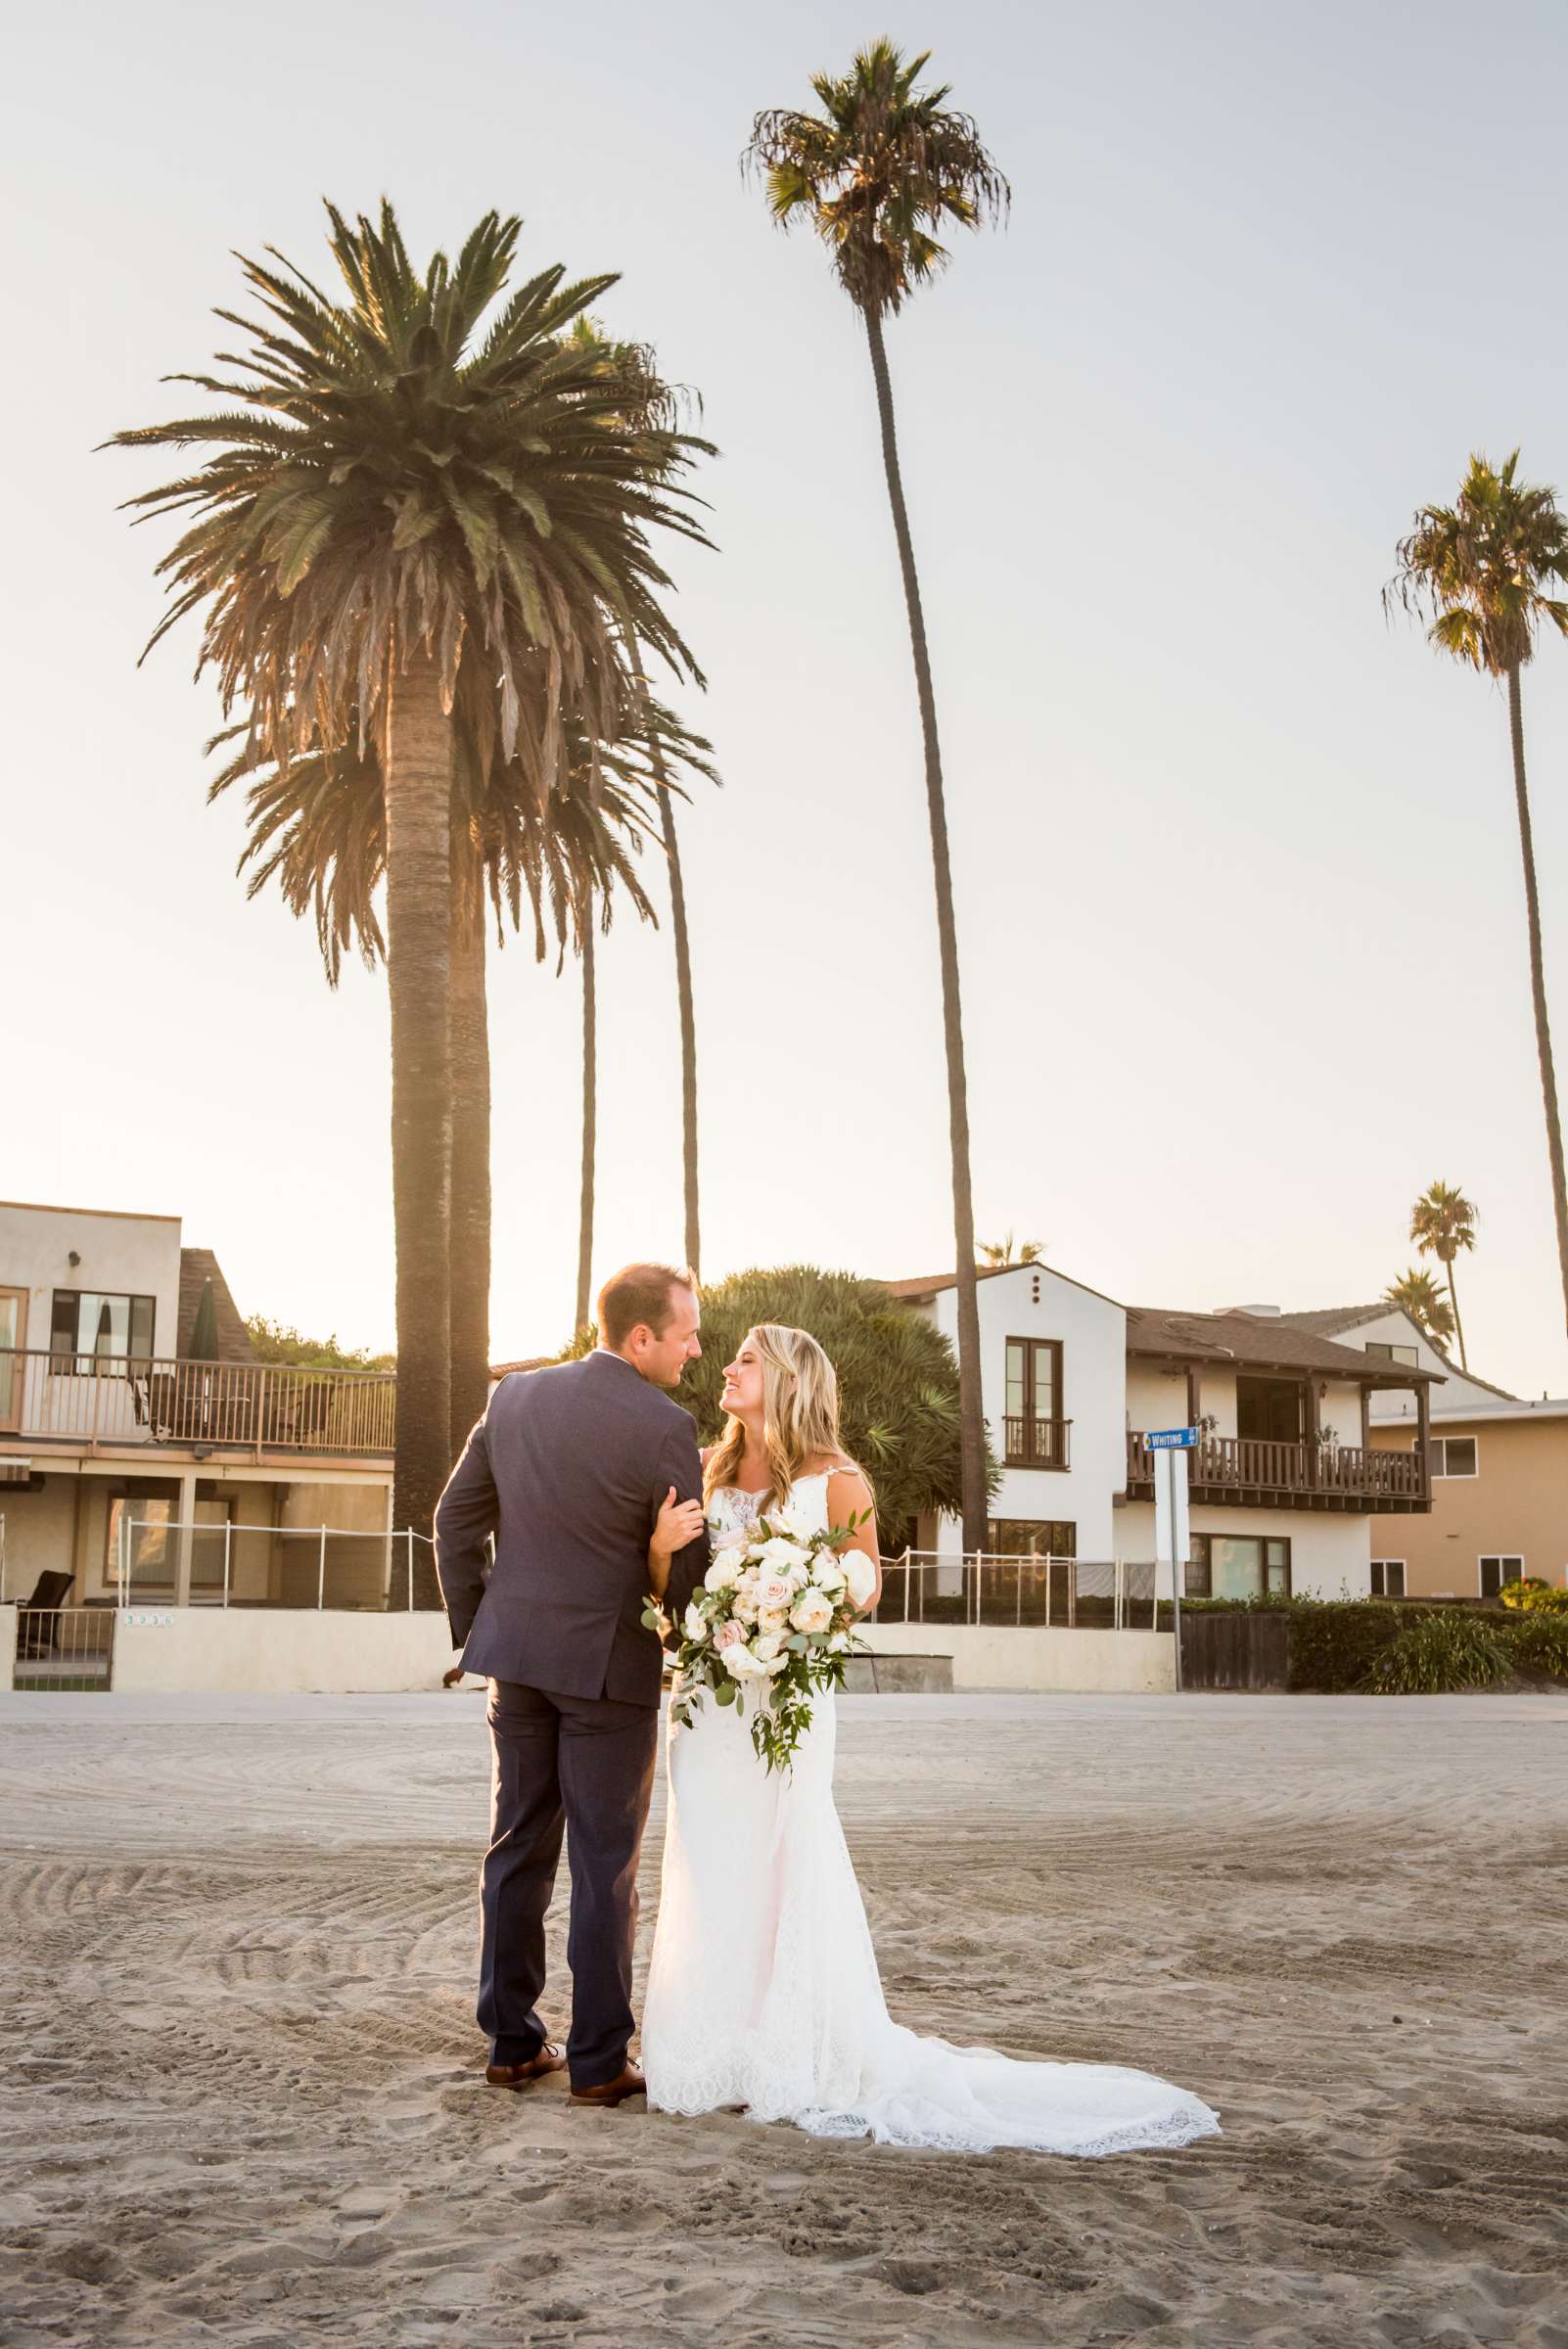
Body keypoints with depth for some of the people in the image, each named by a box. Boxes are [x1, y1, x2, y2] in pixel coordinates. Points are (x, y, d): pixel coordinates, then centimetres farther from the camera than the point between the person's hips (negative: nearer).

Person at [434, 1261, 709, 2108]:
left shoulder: (515, 1396, 4)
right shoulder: (664, 1426, -14)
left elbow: (457, 1517, 9)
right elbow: (688, 1570, -11)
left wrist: (471, 1628, 15)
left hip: (517, 1654, 5)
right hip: (609, 1664, -5)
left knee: (518, 1849, 13)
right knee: (604, 1867, 4)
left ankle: (512, 2043, 20)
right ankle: (598, 2061, 10)